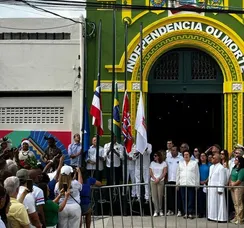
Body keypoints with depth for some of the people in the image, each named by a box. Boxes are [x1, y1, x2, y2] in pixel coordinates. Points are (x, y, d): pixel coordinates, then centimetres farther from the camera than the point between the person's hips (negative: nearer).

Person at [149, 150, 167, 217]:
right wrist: (155, 179, -6)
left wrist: (159, 179, -10)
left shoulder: (164, 163, 4)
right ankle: (156, 210, 0)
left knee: (160, 196, -4)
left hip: (161, 181, -2)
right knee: (154, 196, -2)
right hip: (153, 181, 2)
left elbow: (164, 172, -2)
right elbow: (150, 172, 7)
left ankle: (160, 210, 6)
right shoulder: (152, 163, 12)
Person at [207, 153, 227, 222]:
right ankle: (212, 216, 18)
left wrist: (220, 189, -17)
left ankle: (220, 217, 2)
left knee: (218, 203, -4)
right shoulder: (211, 167, 15)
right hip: (211, 188, 8)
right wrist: (208, 186, 15)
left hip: (217, 188, -8)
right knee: (211, 203, 11)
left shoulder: (221, 168, -12)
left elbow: (222, 179, -15)